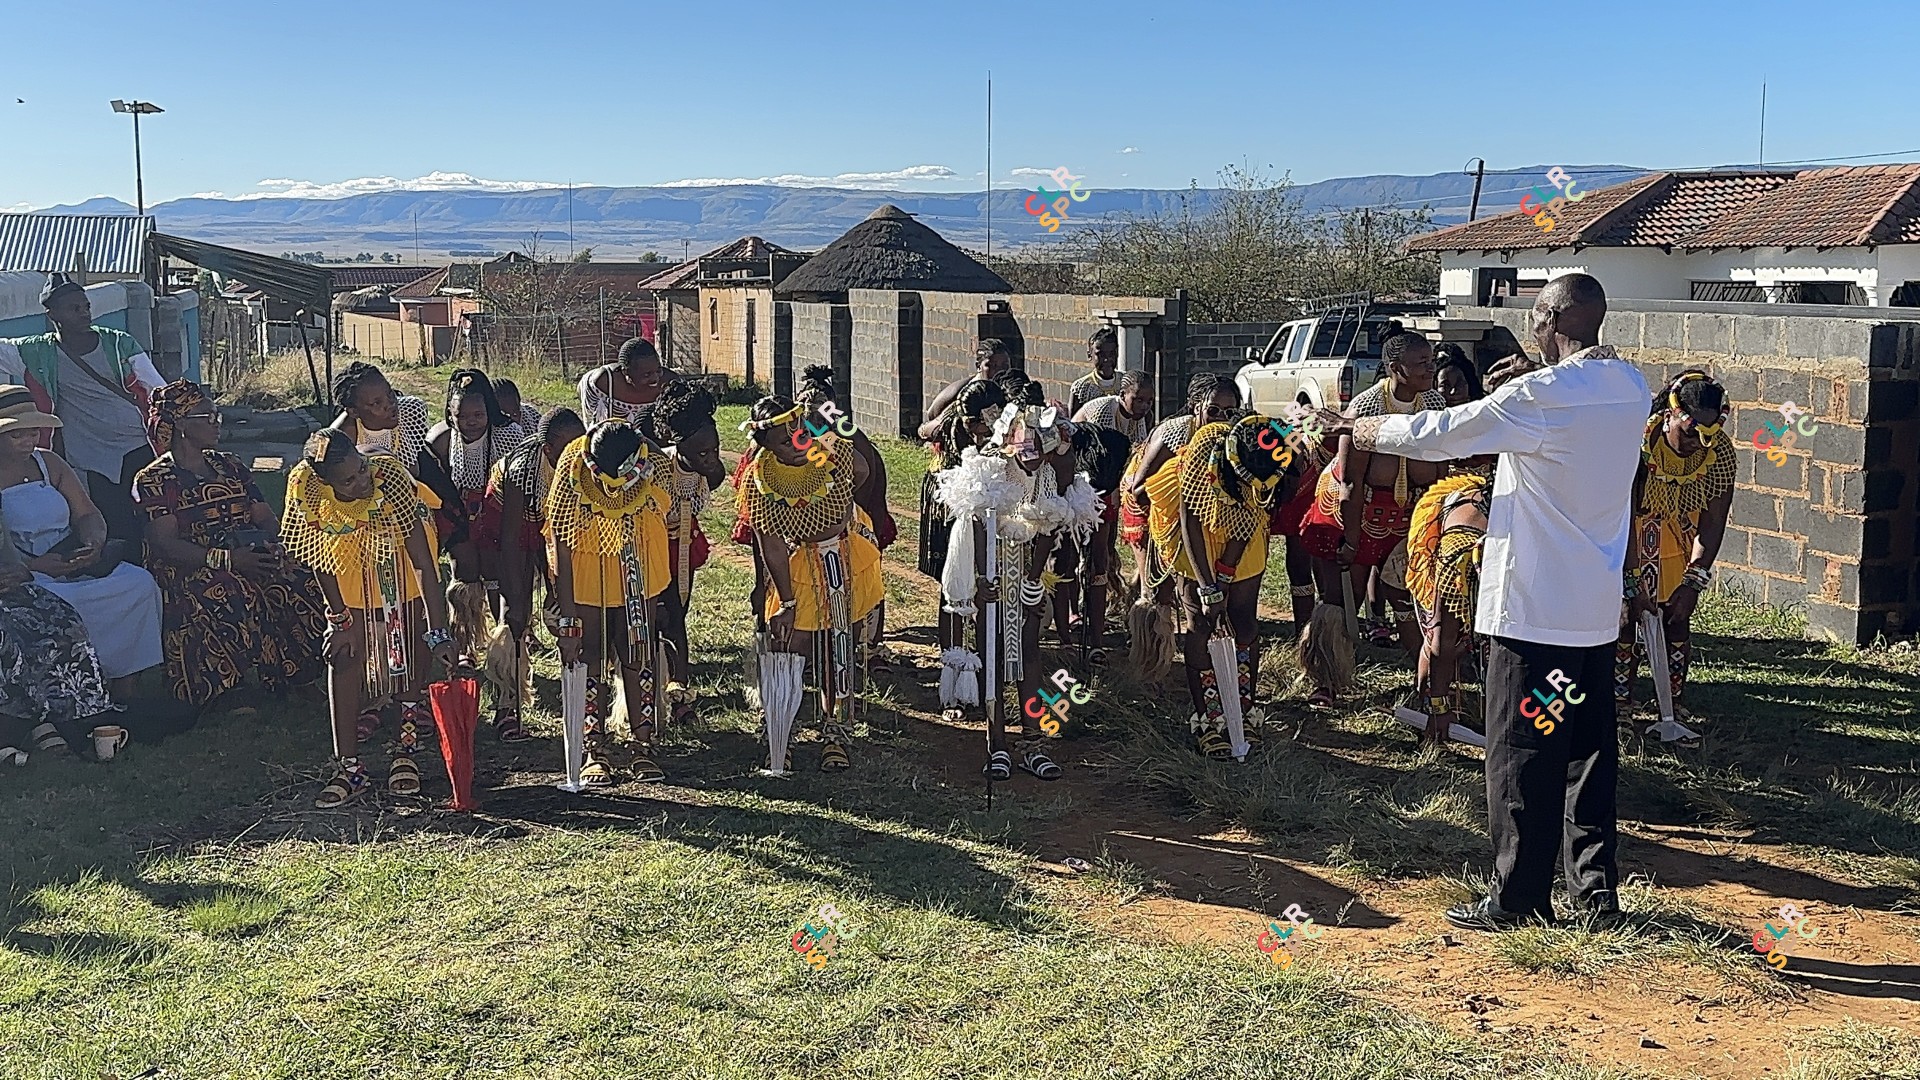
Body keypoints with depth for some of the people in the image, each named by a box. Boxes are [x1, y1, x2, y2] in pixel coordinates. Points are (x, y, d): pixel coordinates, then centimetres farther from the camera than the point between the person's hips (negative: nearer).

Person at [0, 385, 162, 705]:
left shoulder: (49, 463, 15)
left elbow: (87, 514, 11)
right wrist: (34, 565, -24)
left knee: (139, 583, -16)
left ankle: (122, 694, -15)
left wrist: (93, 542, -12)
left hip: (71, 562, 6)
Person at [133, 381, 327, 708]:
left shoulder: (230, 467, 24)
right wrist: (226, 559, -23)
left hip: (250, 562, 5)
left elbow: (268, 520, 17)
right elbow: (165, 545, -8)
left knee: (307, 585, -26)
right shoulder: (153, 481, 6)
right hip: (189, 573, -5)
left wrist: (265, 543, -10)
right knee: (235, 595, -40)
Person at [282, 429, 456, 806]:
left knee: (409, 658, -1)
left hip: (401, 568, -2)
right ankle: (349, 767, -2)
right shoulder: (305, 490, -31)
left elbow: (422, 560, -37)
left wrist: (437, 631, -40)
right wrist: (339, 618, -12)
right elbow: (320, 560, -14)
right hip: (350, 573, 2)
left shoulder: (390, 476, -38)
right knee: (343, 656, -5)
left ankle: (406, 750, 13)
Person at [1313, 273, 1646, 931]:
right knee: (1589, 749, 14)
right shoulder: (1629, 388, 6)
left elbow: (1434, 436, -12)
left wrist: (1354, 430, 2)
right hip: (1597, 609, 8)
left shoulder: (1541, 396, -17)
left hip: (1534, 606, -7)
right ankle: (1596, 888, 21)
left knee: (1522, 755, 1)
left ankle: (1518, 898, 8)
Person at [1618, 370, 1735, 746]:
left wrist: (1693, 581, -21)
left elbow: (1713, 521, -15)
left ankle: (1675, 710, 10)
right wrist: (1633, 578, -30)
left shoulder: (1720, 451, -22)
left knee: (1677, 617, 2)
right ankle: (1618, 701, 8)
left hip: (1680, 532, 3)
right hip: (1627, 530, -3)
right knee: (1625, 613, -5)